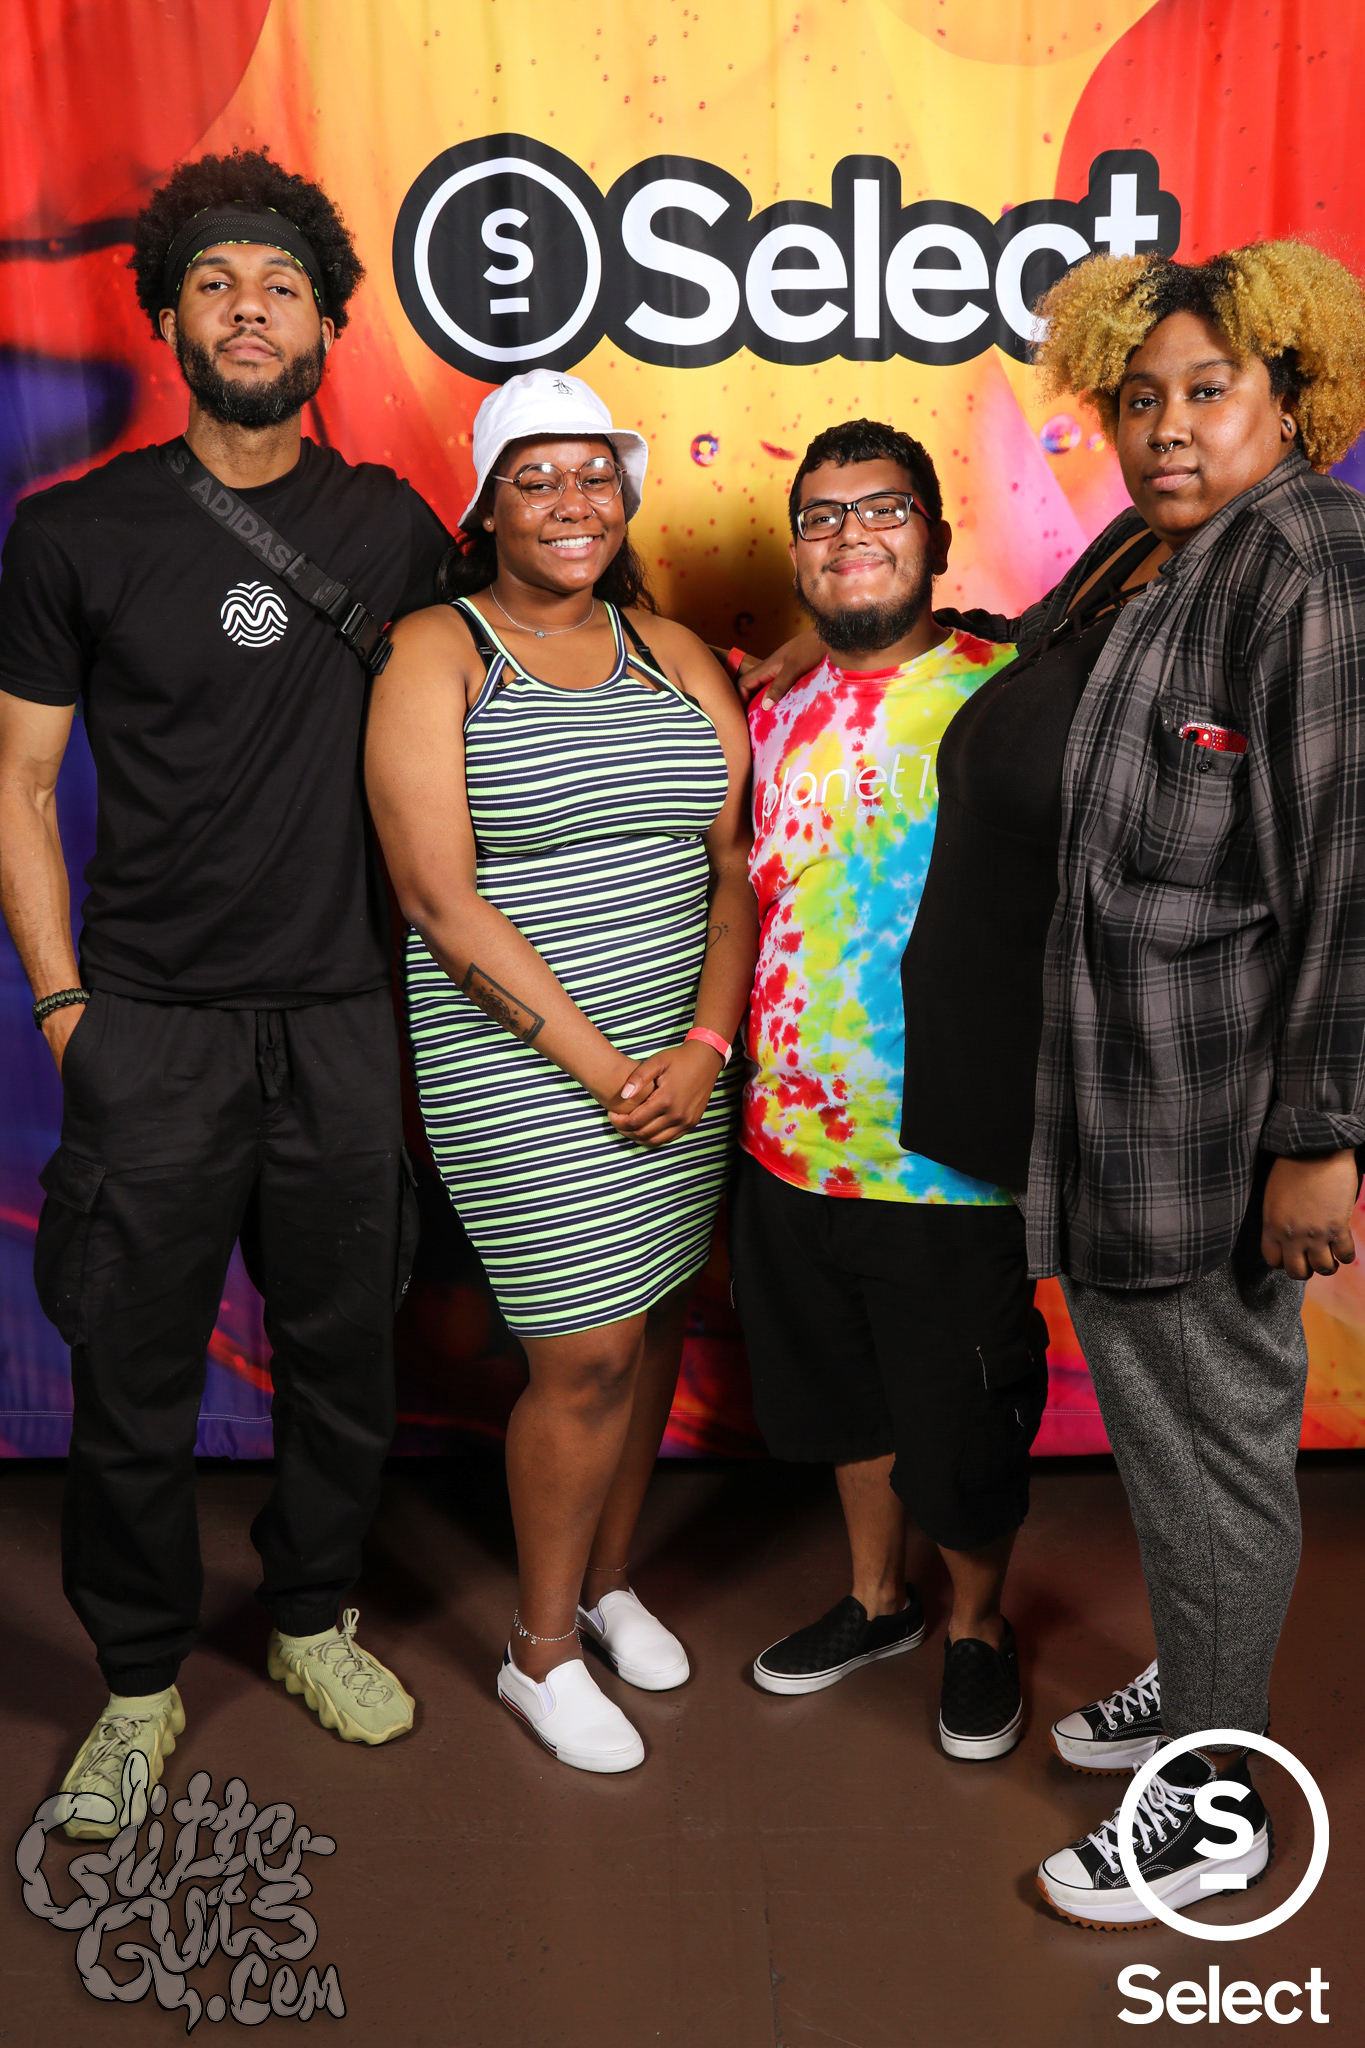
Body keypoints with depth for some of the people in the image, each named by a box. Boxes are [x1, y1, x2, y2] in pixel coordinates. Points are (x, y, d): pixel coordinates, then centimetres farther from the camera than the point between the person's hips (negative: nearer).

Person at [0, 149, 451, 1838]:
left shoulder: (391, 527, 7)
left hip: (340, 1016, 2)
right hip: (150, 1030, -2)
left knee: (344, 1348, 12)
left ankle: (311, 1616, 36)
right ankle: (139, 1684, 27)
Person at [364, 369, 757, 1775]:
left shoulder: (674, 652, 11)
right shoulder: (435, 655, -4)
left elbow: (736, 863, 7)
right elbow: (443, 898, -13)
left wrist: (703, 1046, -7)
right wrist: (599, 1064, -16)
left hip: (686, 1054, 5)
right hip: (518, 1065, -5)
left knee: (655, 1325, 13)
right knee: (587, 1354, -3)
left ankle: (609, 1581, 37)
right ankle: (541, 1651, 21)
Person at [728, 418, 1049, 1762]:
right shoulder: (778, 713, 7)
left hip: (955, 1155, -5)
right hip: (792, 1143, 5)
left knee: (963, 1425, 11)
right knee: (840, 1395, 22)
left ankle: (977, 1625, 38)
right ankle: (877, 1597, 45)